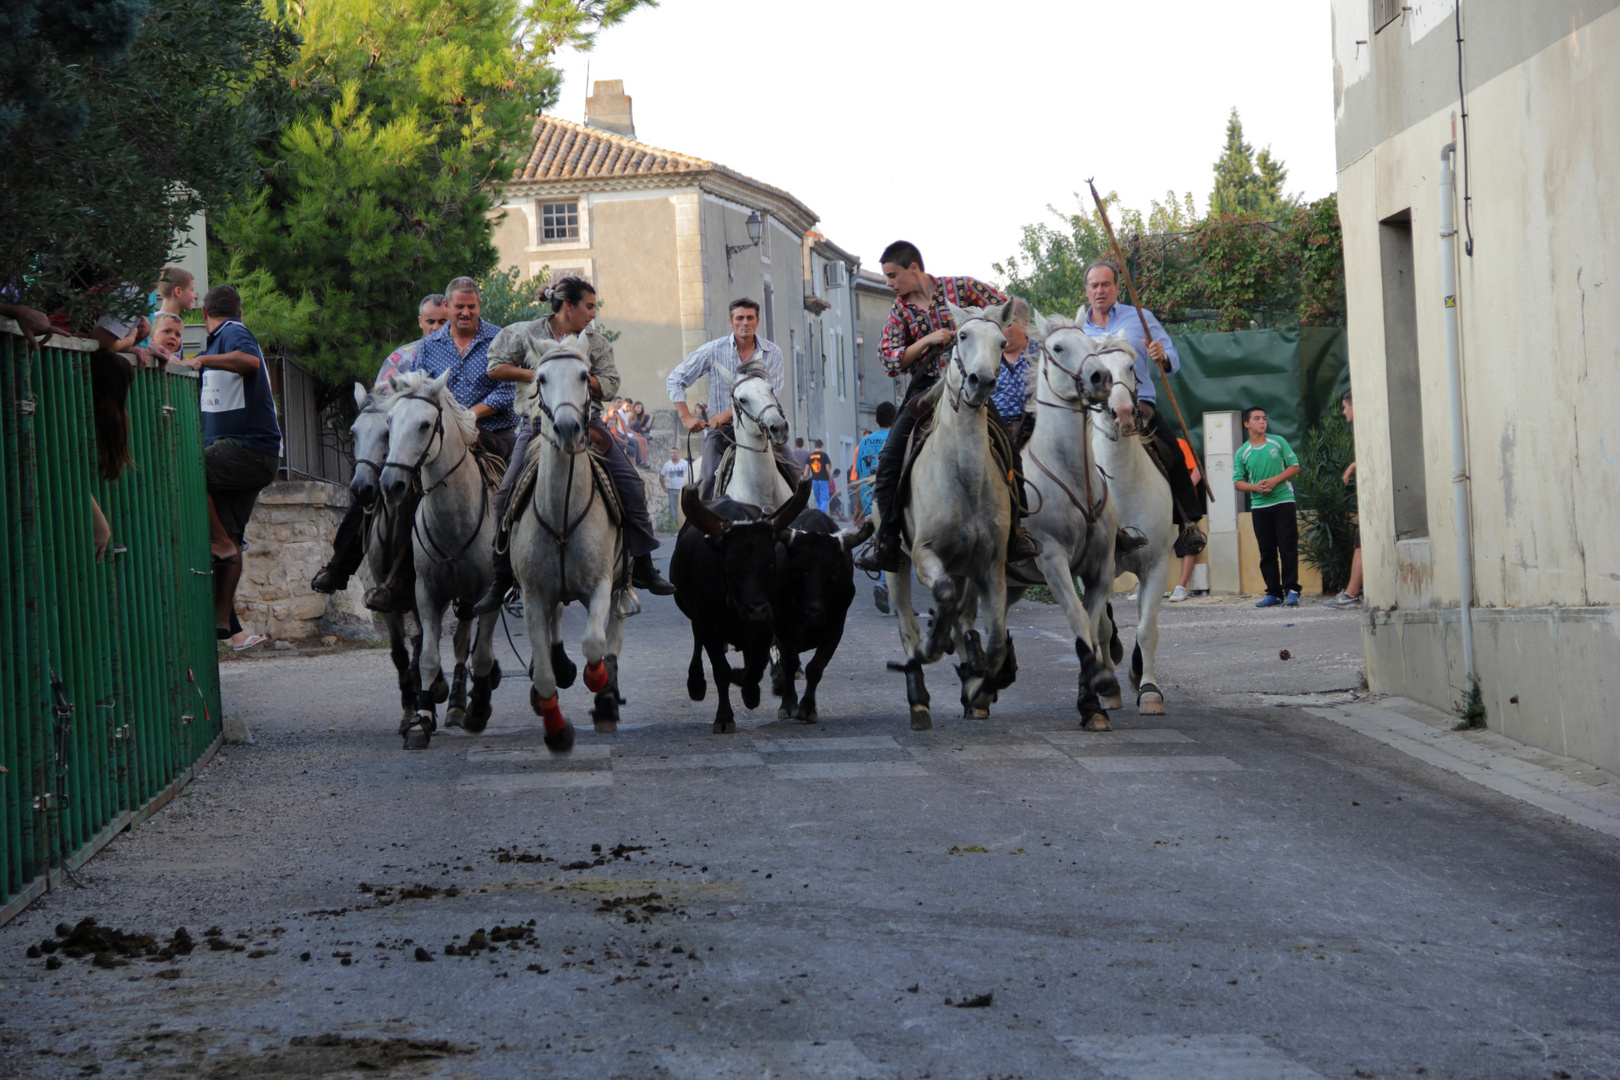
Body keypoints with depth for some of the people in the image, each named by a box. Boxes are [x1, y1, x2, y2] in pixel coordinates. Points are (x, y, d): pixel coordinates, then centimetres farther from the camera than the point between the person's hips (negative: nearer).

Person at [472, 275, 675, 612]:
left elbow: (609, 384, 2)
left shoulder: (596, 342, 10)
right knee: (508, 495, -13)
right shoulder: (525, 334, 5)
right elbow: (496, 368, 4)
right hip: (537, 423, -2)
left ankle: (643, 568, 0)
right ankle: (501, 579, -1)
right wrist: (535, 374, -6)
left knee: (631, 483, -10)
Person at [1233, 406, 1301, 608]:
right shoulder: (1242, 453, 7)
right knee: (1267, 551, 2)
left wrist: (1275, 480, -10)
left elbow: (1294, 467, 5)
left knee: (1288, 548, -6)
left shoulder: (1278, 442, 5)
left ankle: (1291, 590, -5)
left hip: (1283, 501, -2)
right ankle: (1274, 593, 7)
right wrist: (1256, 487, -12)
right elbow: (1238, 482, 6)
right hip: (1259, 506, 2)